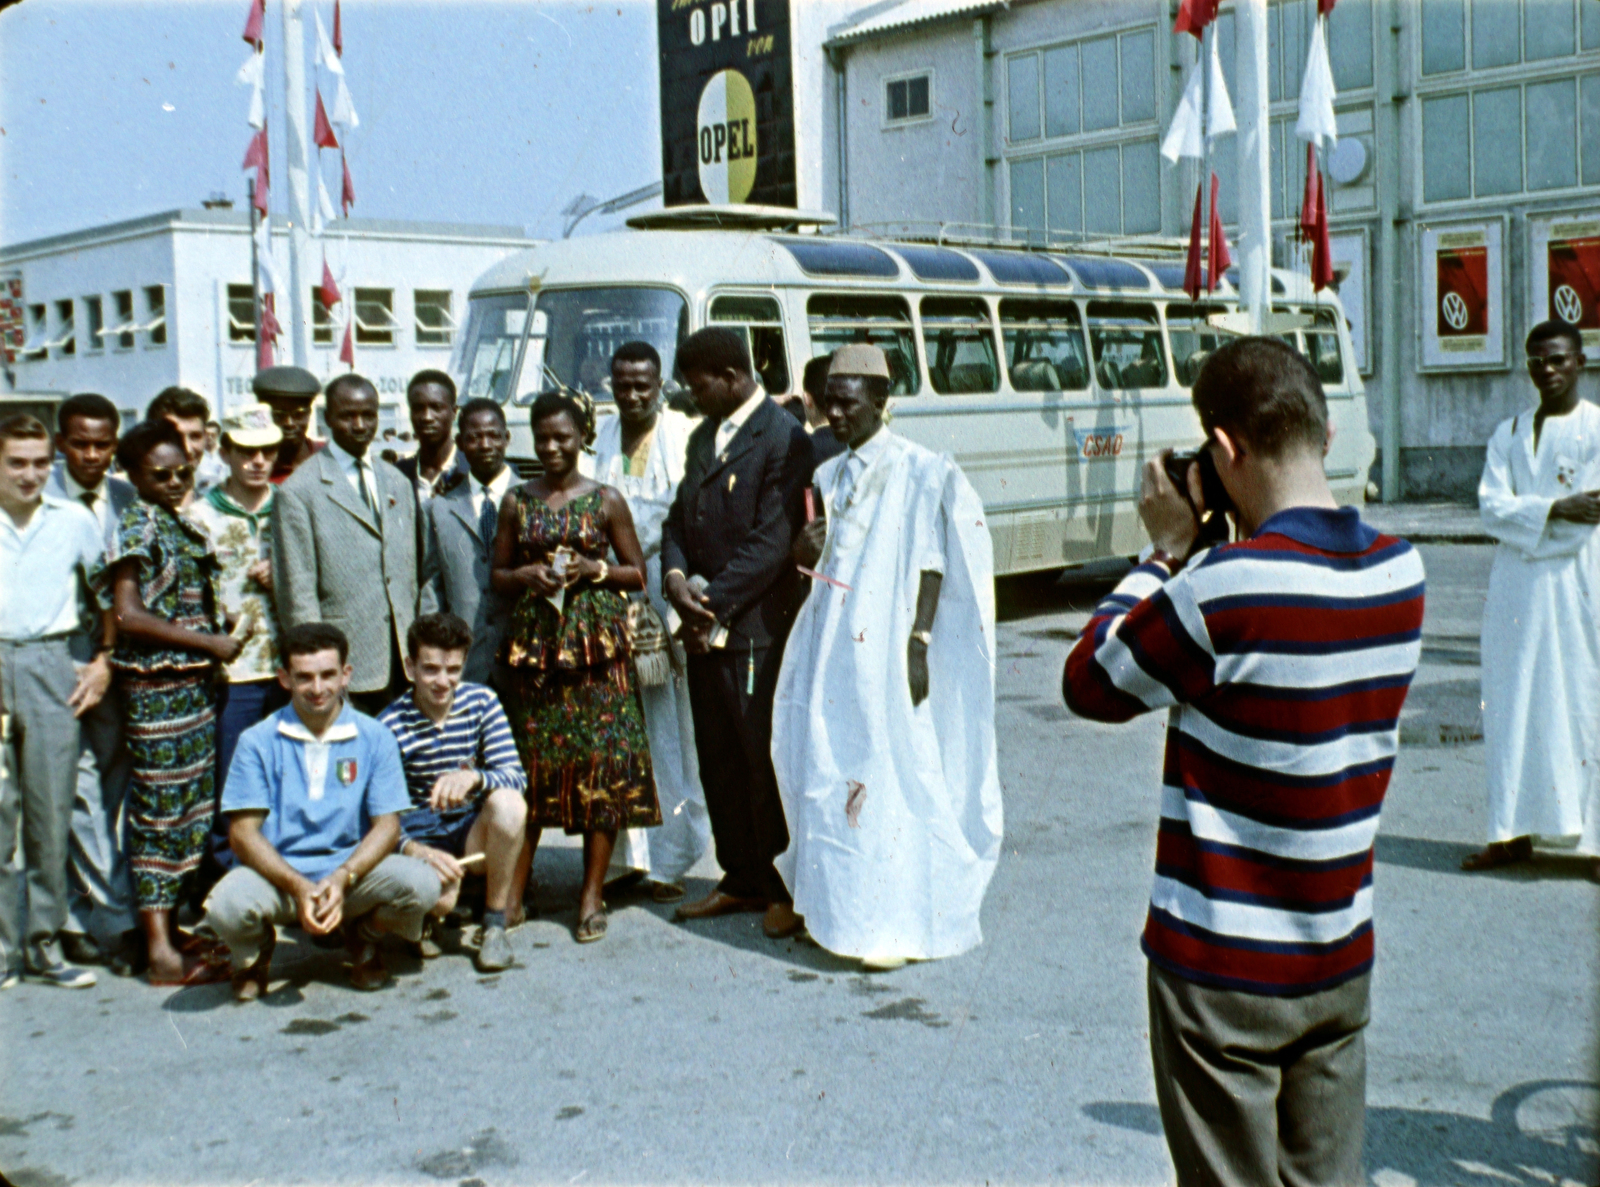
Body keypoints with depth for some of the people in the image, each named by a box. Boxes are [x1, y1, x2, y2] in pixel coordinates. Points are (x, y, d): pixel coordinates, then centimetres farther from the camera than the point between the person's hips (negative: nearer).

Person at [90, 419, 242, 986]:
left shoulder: (184, 525, 14)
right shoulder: (137, 526, -10)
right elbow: (129, 616, -17)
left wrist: (221, 632, 4)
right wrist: (207, 642, -14)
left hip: (196, 680, 8)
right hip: (157, 685, -8)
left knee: (191, 806, 13)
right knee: (161, 807, -5)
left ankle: (172, 928, 23)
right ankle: (161, 951, 0)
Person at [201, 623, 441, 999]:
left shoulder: (374, 738, 1)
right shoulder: (258, 742, -2)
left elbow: (387, 825, -3)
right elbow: (243, 833, -6)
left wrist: (342, 879, -22)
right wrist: (298, 887, -22)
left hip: (353, 871, 1)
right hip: (277, 873, -1)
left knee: (422, 884, -26)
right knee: (228, 905, -33)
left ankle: (363, 935, 11)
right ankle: (255, 949, 8)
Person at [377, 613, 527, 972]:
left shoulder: (481, 703, -5)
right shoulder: (391, 726, -11)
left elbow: (515, 777, -13)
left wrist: (474, 777, -36)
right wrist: (415, 850, -36)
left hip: (475, 833, 2)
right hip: (420, 838, -2)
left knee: (510, 803, -32)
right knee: (437, 898, -34)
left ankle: (495, 924, -12)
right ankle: (426, 916, 10)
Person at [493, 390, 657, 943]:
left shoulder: (606, 500, 3)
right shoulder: (517, 501, 9)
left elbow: (637, 573, 7)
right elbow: (497, 574, 14)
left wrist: (593, 570, -10)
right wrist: (526, 576, -7)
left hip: (595, 642, -1)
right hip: (534, 642, 2)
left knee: (601, 761, -2)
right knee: (530, 758, 2)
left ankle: (592, 895, 7)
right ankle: (514, 890, 12)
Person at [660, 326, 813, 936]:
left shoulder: (784, 440, -12)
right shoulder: (703, 437, 16)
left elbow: (771, 543, -17)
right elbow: (679, 516, 14)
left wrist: (713, 603, -14)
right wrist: (677, 580, -5)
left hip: (756, 629, -8)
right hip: (705, 629, 8)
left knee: (766, 762, -1)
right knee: (718, 761, 13)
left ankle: (785, 889, 12)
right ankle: (741, 879, 26)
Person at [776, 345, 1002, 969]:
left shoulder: (920, 473, -6)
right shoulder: (829, 475, 14)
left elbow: (931, 566, -9)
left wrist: (919, 642, -16)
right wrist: (806, 548, -5)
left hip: (884, 652, -6)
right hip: (829, 648, 7)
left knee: (890, 776, -5)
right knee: (827, 771, 9)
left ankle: (902, 921, 2)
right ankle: (836, 898, 22)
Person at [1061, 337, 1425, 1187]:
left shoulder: (1222, 589, -22)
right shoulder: (1400, 573, -1)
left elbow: (1088, 685, -8)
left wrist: (1165, 551, -3)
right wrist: (1229, 546, 7)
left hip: (1223, 969, -6)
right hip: (1341, 962, 6)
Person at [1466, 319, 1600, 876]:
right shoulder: (1509, 434, 13)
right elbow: (1491, 507, 0)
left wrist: (1524, 517, -10)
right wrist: (1555, 508, -14)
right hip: (1516, 588, 4)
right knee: (1512, 705, 4)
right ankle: (1515, 832, 12)